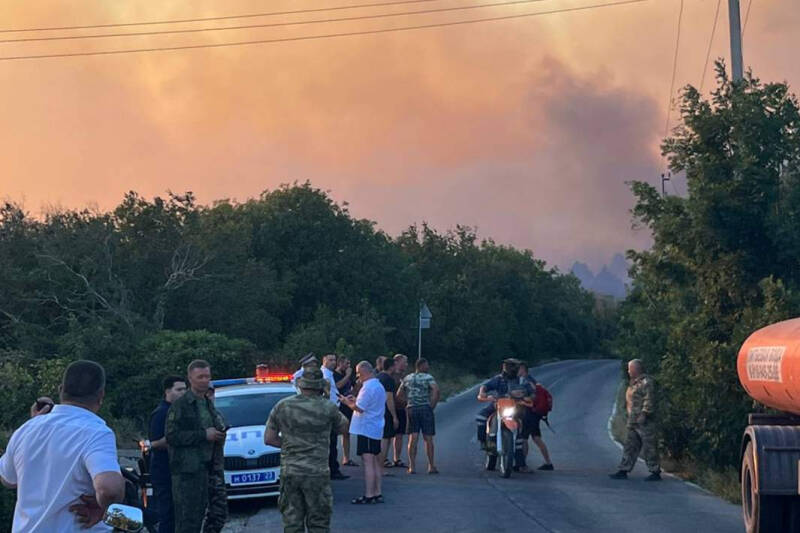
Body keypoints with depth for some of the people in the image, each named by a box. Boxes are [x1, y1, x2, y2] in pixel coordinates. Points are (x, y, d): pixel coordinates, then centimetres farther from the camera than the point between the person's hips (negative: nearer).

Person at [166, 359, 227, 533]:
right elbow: (172, 436, -15)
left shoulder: (209, 405, 20)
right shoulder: (180, 405, -6)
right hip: (185, 469, -8)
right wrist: (204, 434, -17)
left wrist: (219, 436, 9)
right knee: (186, 518, -10)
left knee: (199, 515, 8)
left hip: (205, 469, 8)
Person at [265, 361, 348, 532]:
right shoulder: (327, 408, -6)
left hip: (289, 472, 2)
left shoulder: (282, 406, 1)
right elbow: (343, 426, 13)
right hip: (317, 473, -2)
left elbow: (269, 439, 5)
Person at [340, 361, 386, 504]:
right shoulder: (379, 386, 16)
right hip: (376, 429, 10)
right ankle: (377, 493, 17)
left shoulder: (368, 387, -17)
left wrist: (348, 402, -4)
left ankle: (369, 495, -10)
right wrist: (355, 400, 15)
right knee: (375, 462, 14)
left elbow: (359, 408, -20)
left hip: (366, 429, -10)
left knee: (368, 462, -9)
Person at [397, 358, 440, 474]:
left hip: (412, 409, 4)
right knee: (428, 438, 3)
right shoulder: (428, 377, -3)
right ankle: (431, 466, 7)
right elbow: (436, 390, -18)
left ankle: (412, 466, 0)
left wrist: (409, 401, 14)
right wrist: (432, 405, -10)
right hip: (425, 408, -3)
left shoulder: (407, 378, 13)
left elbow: (399, 394, 14)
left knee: (412, 439, 3)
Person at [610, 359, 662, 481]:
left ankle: (655, 472, 2)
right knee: (630, 447, 9)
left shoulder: (646, 382, -12)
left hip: (644, 422, -10)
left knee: (649, 448, -5)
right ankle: (623, 471, 12)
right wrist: (630, 416, 21)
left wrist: (644, 414, -25)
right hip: (633, 422, 10)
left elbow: (649, 400, -20)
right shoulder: (634, 383, 18)